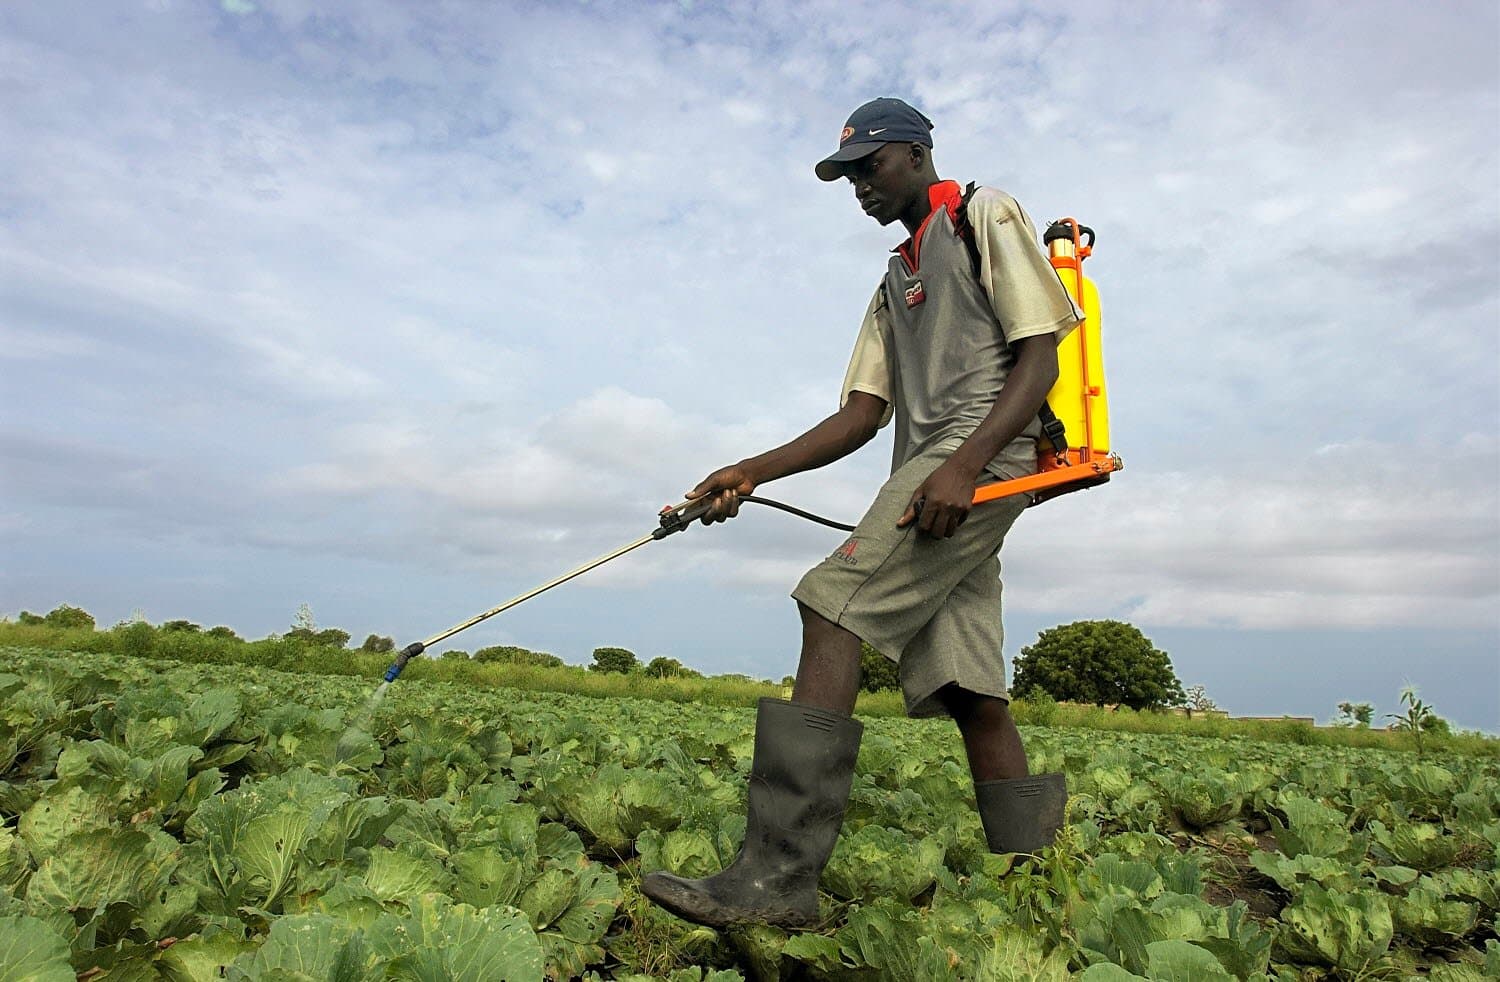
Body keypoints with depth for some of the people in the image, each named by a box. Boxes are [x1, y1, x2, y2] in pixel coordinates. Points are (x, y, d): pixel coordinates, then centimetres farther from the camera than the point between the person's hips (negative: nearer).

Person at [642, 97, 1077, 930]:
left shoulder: (987, 218, 9)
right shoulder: (894, 286, 30)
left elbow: (1041, 358, -4)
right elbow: (860, 416, 18)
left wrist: (964, 464, -20)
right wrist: (750, 473, 6)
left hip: (986, 453, -8)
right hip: (933, 477, 8)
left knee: (833, 607, -23)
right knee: (968, 691, 1)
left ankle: (777, 875, -25)